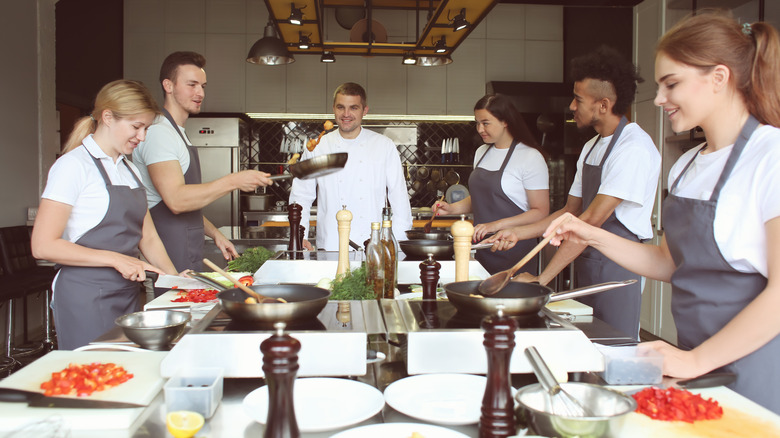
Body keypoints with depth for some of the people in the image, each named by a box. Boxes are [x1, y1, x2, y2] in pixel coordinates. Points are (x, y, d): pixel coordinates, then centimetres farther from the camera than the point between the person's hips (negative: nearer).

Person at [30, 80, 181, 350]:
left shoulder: (130, 170, 14)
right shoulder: (74, 165, -9)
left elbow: (147, 238, 15)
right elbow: (43, 246, -15)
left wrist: (174, 277, 1)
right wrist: (115, 259, -19)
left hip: (127, 295, 7)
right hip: (86, 299, -7)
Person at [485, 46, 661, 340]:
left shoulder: (634, 148, -17)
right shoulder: (591, 147, 14)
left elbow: (593, 219, -22)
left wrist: (543, 278, -22)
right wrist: (518, 234, 7)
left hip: (617, 267, -9)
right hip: (586, 266, 9)